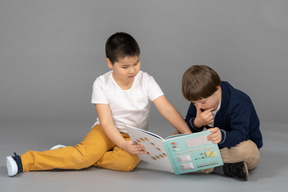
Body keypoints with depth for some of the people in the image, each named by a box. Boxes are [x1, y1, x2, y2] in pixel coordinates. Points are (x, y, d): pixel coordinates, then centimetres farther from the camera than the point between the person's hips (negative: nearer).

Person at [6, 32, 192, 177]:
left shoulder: (146, 81, -10)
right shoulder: (102, 84, -12)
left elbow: (167, 109, -15)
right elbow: (106, 121, -17)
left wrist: (188, 134, -28)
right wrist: (123, 144, -32)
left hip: (136, 136, 1)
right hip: (108, 131, -1)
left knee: (127, 162, -33)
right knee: (87, 151, -31)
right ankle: (25, 162, -31)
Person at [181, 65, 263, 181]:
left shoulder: (239, 102, -25)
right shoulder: (198, 101, -6)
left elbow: (240, 134, -35)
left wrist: (222, 136, -58)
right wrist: (197, 123, -30)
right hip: (213, 145, 6)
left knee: (246, 150, -43)